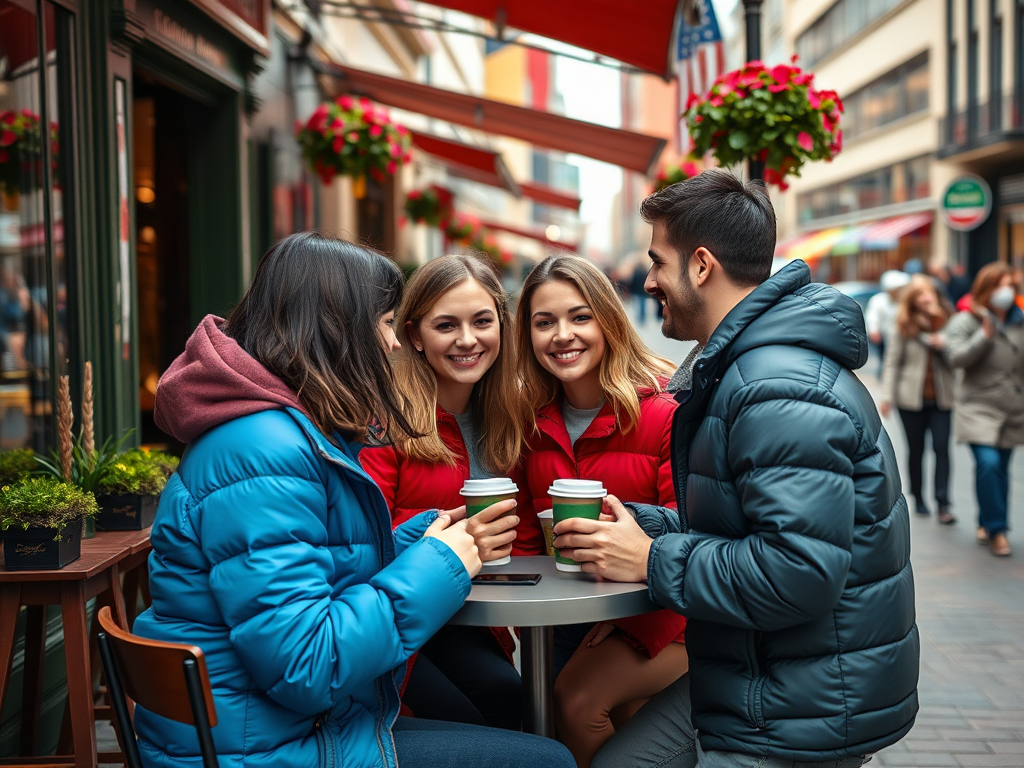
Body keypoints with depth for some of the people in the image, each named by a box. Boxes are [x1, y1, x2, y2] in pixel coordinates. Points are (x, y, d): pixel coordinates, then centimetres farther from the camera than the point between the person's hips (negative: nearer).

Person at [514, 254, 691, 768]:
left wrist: (632, 619, -21)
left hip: (661, 616, -4)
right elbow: (527, 536, 8)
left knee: (577, 700, -22)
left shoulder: (667, 412, -14)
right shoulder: (534, 420, 3)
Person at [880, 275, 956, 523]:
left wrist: (945, 345, -15)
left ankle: (943, 504, -9)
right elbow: (892, 361, -1)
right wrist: (887, 396, -6)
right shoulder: (904, 326, -1)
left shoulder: (949, 322, 3)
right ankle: (918, 498, 24)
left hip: (942, 398, 0)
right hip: (912, 398, 0)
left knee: (942, 447, -9)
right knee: (916, 450, 9)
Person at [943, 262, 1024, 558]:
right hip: (979, 408, -4)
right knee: (988, 463, -19)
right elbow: (956, 357, -17)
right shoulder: (966, 321, -5)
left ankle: (987, 524, 27)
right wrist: (985, 335, -22)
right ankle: (996, 528, -6)